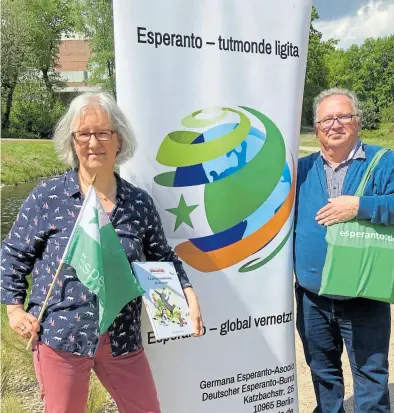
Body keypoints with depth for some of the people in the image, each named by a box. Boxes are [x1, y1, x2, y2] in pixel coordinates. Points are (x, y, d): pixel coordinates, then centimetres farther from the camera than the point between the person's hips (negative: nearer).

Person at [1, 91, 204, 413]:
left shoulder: (139, 202, 0)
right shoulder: (47, 197, -6)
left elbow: (162, 257, 10)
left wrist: (187, 291, -4)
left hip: (123, 339, 3)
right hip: (60, 336, -2)